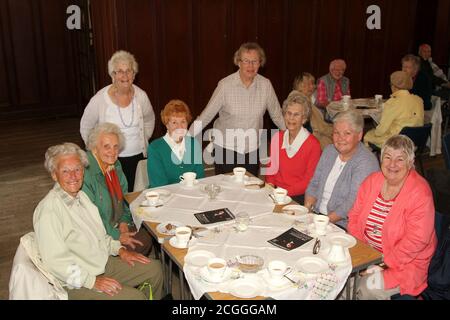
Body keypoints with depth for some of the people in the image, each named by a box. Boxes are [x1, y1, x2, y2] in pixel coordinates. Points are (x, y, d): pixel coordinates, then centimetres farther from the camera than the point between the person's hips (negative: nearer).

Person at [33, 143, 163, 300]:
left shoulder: (81, 195, 7)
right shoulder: (48, 210, -22)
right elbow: (55, 261, -24)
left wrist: (120, 249, 4)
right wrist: (92, 281, -25)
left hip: (104, 262, 9)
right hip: (78, 284, -9)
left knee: (154, 269, 6)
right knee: (135, 296, -23)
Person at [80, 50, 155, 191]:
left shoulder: (141, 96, -2)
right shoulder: (100, 99, -10)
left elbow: (149, 120, 18)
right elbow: (85, 128, 4)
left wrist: (143, 141, 11)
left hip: (138, 157, 3)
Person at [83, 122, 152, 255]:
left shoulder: (115, 165, 5)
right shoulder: (86, 172, -23)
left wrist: (124, 221, 1)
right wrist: (116, 235, -18)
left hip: (118, 225, 8)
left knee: (145, 240, -8)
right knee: (136, 246, -18)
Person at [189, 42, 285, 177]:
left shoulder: (265, 85, -5)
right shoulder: (226, 85, -12)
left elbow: (277, 115, 6)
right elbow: (207, 114, -9)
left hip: (252, 149, 2)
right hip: (226, 148, -2)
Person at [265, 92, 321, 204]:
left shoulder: (313, 144, -10)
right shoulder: (277, 137, 7)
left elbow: (309, 181, -8)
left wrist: (285, 192, -17)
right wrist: (270, 184, -4)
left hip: (298, 197, -5)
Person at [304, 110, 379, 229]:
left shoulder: (366, 162, -13)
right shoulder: (329, 150, 11)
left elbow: (353, 202, -20)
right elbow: (314, 184, 12)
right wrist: (306, 210, -3)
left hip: (343, 226, -6)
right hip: (316, 215, 7)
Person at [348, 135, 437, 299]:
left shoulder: (420, 193, -16)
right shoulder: (372, 181, 2)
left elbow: (416, 240, -20)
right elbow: (355, 216, 6)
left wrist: (384, 264, -20)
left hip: (405, 262, -5)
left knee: (370, 288, -25)